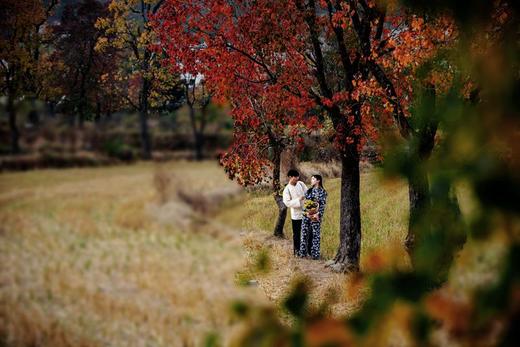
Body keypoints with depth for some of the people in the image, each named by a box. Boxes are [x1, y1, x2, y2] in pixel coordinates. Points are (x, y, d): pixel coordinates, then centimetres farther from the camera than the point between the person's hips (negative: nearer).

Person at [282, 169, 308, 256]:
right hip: (296, 214, -4)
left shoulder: (301, 184, 1)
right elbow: (287, 203, -17)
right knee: (296, 234, 6)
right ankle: (296, 251, 19)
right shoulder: (287, 189, -12)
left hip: (306, 212, 4)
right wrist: (298, 200, -26)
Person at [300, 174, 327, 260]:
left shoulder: (322, 192, -1)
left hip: (316, 216, -4)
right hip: (306, 215, 4)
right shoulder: (308, 191, 13)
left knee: (315, 234, -2)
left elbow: (322, 205, -6)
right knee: (305, 233, 4)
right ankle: (303, 252, 12)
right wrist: (306, 212, -8)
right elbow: (304, 203, 8)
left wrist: (318, 214, -17)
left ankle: (315, 254, 3)